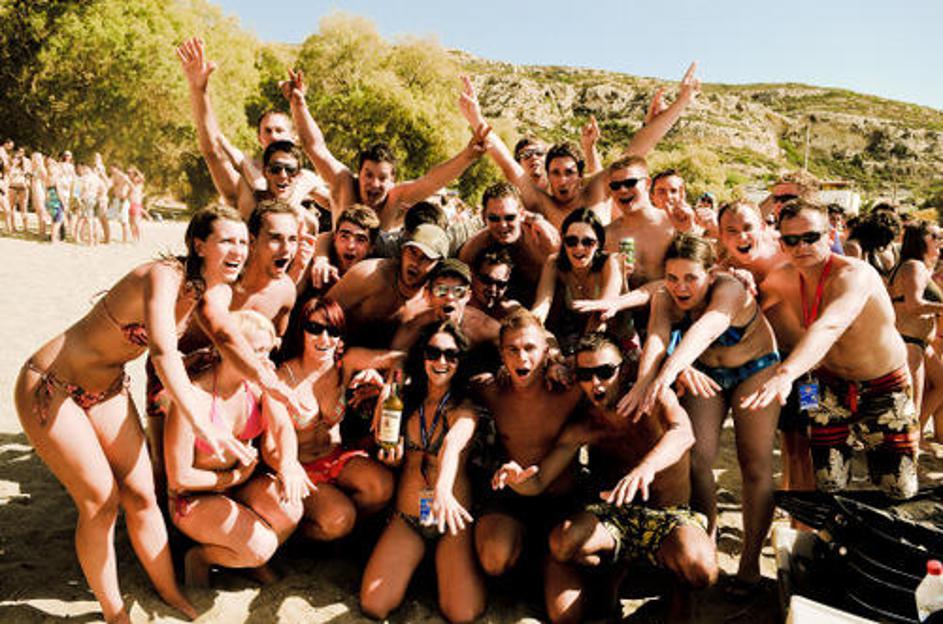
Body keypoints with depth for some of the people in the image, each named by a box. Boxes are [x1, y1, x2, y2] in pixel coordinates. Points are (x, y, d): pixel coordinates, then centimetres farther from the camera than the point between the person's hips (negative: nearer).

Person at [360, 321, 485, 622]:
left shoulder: (465, 409, -8)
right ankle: (418, 562, 18)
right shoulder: (407, 399, 6)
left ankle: (439, 561, 15)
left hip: (451, 521, -3)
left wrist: (443, 489, -51)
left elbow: (453, 444, -31)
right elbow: (394, 460, 8)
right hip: (406, 520, 3)